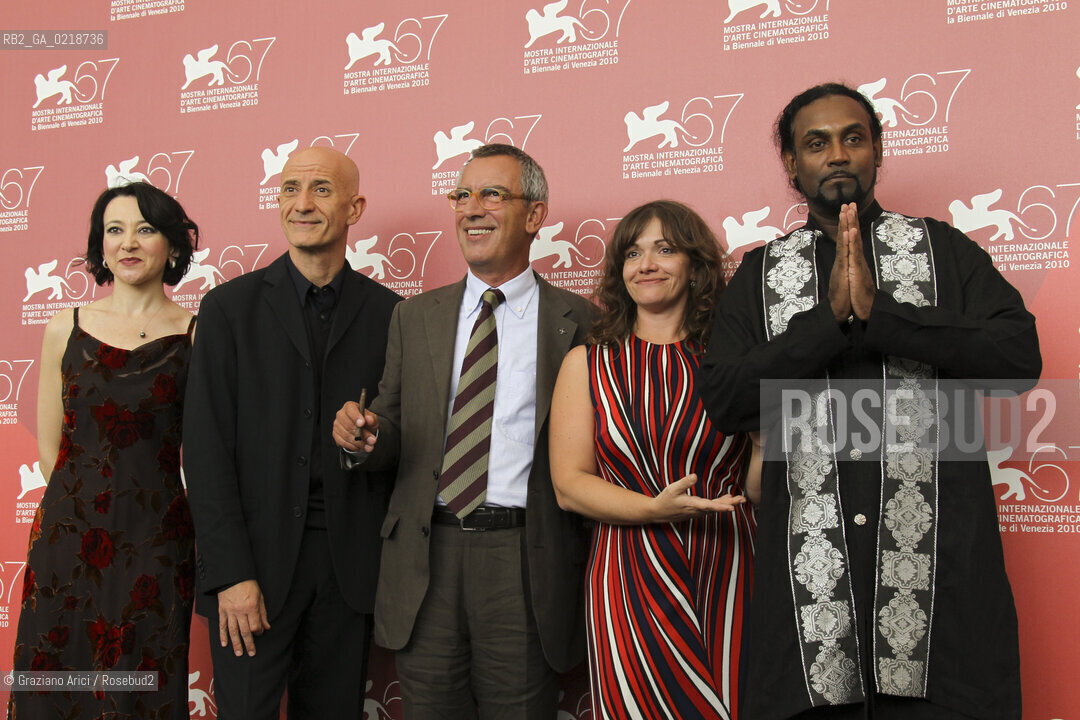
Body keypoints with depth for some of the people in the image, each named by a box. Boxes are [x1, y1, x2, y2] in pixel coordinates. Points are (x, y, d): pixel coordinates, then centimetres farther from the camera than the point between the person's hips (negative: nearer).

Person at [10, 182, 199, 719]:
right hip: (68, 534, 2)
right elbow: (50, 445, 9)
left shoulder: (196, 333, -2)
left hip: (155, 542, -2)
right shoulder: (65, 330, 4)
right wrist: (89, 500, 5)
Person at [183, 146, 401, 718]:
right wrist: (230, 573, -10)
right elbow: (206, 446, -4)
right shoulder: (230, 306, 1)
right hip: (255, 560, -1)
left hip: (348, 562, 1)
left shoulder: (388, 313, 4)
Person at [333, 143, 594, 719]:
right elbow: (395, 431, 12)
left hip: (526, 565, -2)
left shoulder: (577, 321, 1)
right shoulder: (414, 317, 11)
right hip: (425, 561, 3)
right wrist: (364, 434, -10)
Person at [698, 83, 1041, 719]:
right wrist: (829, 318, -10)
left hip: (941, 564, 0)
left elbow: (1021, 357, -5)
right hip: (811, 566, 1)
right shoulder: (761, 273, 12)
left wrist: (877, 311, -12)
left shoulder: (944, 249, 10)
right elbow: (723, 401, -1)